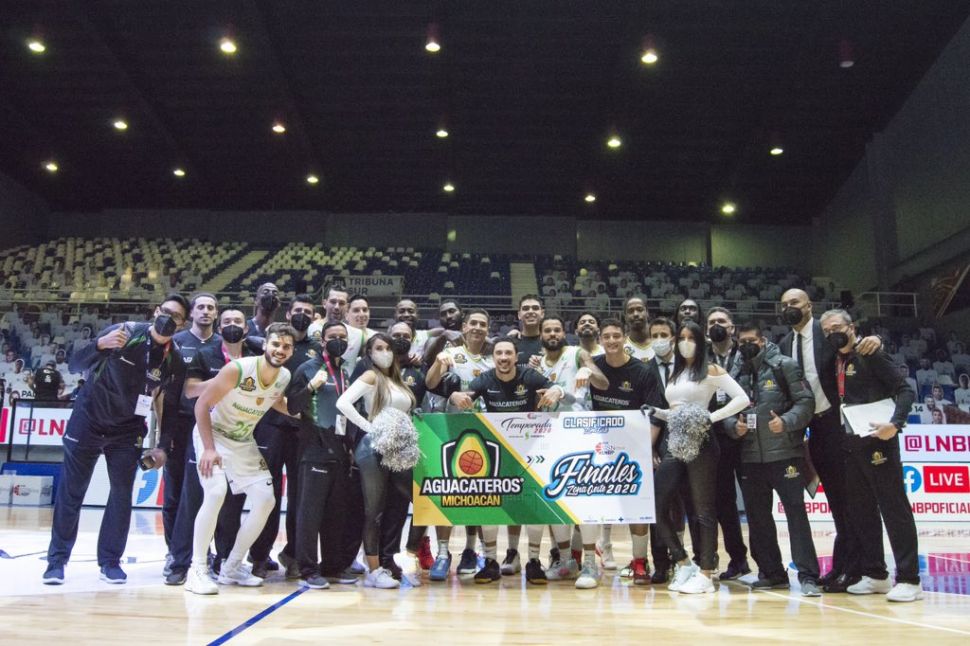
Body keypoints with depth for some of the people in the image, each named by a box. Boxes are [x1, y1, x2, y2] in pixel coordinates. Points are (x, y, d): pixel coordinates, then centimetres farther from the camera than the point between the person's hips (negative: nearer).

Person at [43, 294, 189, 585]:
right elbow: (75, 364, -17)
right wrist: (100, 345, -37)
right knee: (70, 492, 3)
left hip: (127, 430, 2)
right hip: (88, 421, -2)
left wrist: (163, 446, -3)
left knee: (122, 494, -1)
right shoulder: (124, 332, -16)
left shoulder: (175, 360, -9)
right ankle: (57, 559, 13)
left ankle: (110, 561, 10)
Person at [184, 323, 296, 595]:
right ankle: (197, 570, -13)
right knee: (216, 493, -26)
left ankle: (231, 567, 12)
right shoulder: (238, 369, -26)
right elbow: (202, 404, -21)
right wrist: (209, 449, -26)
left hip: (244, 442, 6)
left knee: (266, 500, -1)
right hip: (212, 434, -6)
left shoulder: (285, 377, -8)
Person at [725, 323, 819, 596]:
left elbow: (806, 401, -6)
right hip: (749, 457, 5)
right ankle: (771, 573, 23)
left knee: (796, 512, -5)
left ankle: (808, 575, 2)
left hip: (785, 453, -5)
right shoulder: (736, 373, 12)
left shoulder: (784, 365, -1)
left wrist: (787, 421, -20)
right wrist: (733, 425, -8)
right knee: (757, 517, 10)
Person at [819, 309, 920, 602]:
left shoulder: (870, 354, -6)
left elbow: (905, 391, -11)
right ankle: (875, 575, 21)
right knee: (861, 510, 11)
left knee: (894, 508, -4)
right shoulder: (838, 361, 13)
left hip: (877, 441, -8)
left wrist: (895, 424, -26)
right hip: (853, 444, 8)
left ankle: (909, 579, 1)